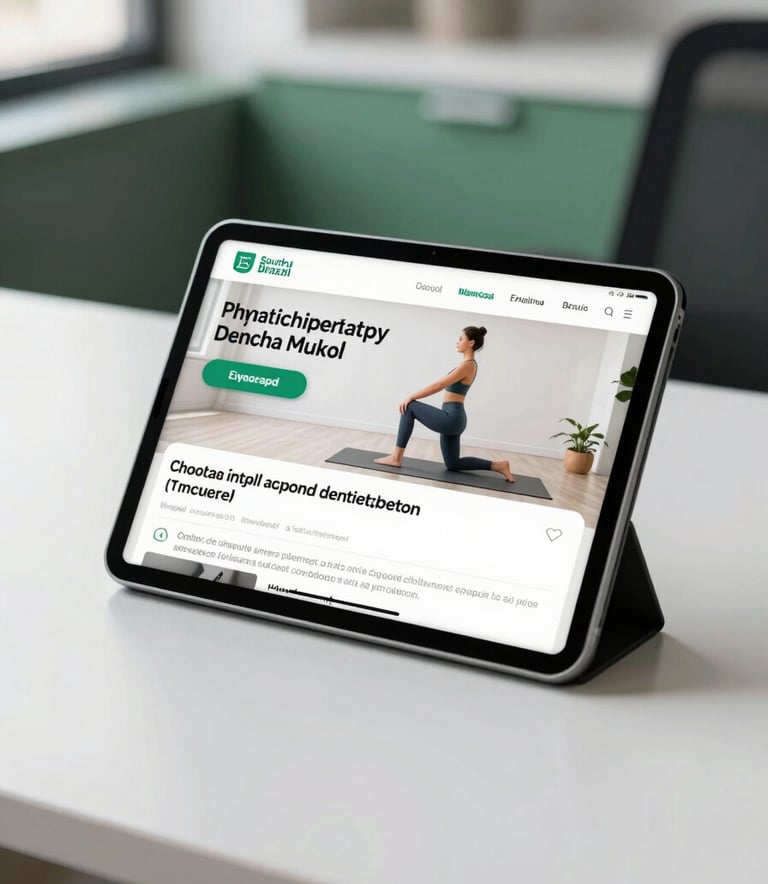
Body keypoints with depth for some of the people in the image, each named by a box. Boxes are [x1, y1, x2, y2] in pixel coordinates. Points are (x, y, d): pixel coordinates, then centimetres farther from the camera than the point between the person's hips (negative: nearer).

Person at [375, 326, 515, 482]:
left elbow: (438, 385, -18)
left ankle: (396, 457, -7)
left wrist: (411, 397, -13)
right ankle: (497, 465, 14)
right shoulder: (469, 364, 15)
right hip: (453, 418, 10)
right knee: (452, 464, 17)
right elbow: (443, 385, 21)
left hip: (451, 418, -10)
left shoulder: (467, 365, -15)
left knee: (409, 407, -8)